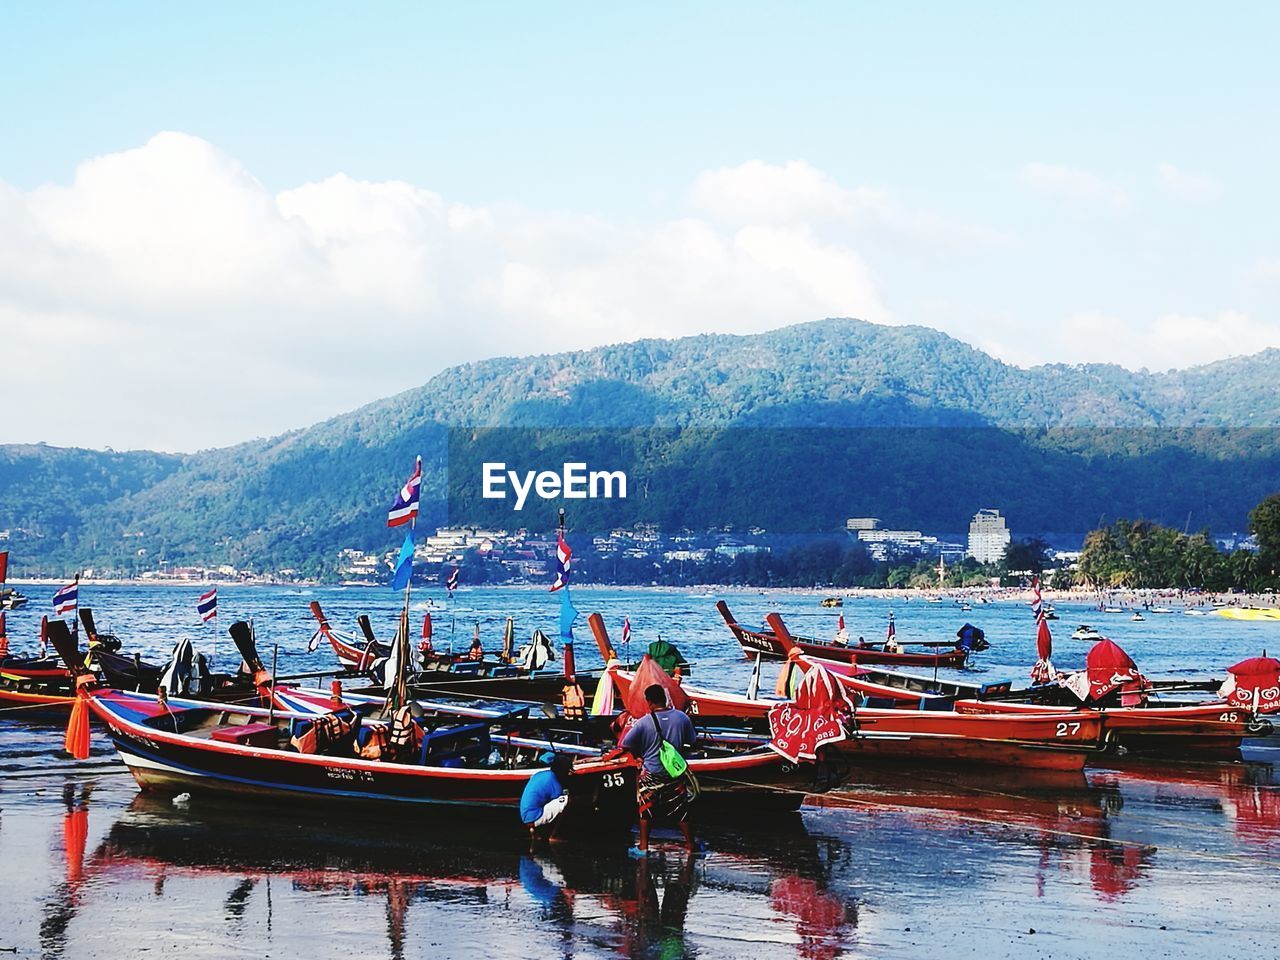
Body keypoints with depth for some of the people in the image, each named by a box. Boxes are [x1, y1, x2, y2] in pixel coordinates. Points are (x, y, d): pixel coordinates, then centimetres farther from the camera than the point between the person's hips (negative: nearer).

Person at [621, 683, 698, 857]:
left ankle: (643, 847, 18)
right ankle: (690, 844, 22)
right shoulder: (682, 717, -9)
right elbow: (692, 742, 2)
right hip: (676, 773, 2)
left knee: (646, 810, 13)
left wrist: (638, 756, 8)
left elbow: (626, 745, -10)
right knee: (681, 810, 14)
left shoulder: (643, 722, -16)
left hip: (651, 774, -2)